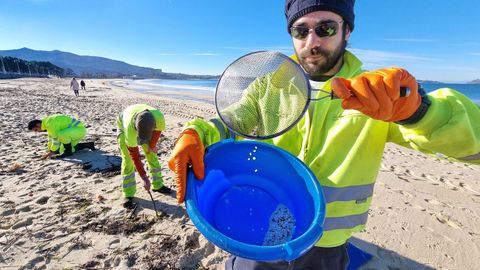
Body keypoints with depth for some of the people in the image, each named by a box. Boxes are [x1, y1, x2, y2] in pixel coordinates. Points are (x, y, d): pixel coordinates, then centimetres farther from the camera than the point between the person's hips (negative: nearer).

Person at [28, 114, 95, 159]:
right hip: (75, 130, 11)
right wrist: (48, 151, 23)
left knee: (62, 135, -36)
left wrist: (51, 153, -7)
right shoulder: (47, 122, 11)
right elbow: (51, 138, 22)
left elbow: (56, 139, -18)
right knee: (62, 150, 12)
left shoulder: (50, 123, -20)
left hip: (80, 129, -11)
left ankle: (68, 152, -12)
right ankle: (88, 145, 17)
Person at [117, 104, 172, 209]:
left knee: (152, 155, 3)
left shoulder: (159, 118, -41)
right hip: (123, 125, -3)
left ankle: (157, 185, 19)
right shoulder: (129, 128, -45)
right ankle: (128, 195, 2)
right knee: (128, 160, -11)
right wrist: (144, 178, -31)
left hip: (144, 125, 3)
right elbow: (134, 156, -35)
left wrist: (152, 145, 2)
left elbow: (157, 130, -13)